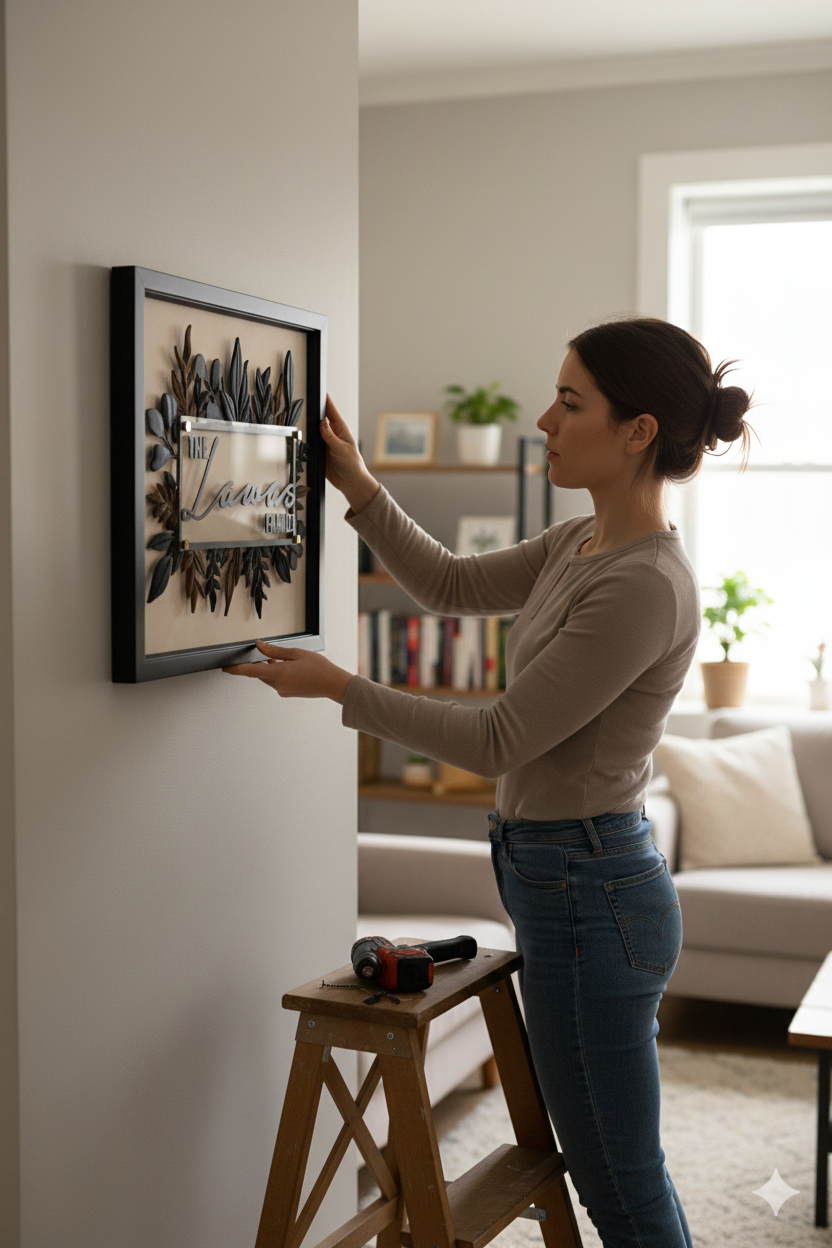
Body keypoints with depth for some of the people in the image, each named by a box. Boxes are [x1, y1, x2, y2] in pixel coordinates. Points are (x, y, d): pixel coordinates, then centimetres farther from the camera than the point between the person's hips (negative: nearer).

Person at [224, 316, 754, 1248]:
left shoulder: (644, 585, -23)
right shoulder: (582, 543, 6)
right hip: (578, 881, 10)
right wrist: (357, 487, 7)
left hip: (588, 896, -10)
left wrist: (337, 687, -13)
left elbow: (499, 739, -20)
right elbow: (450, 586, 17)